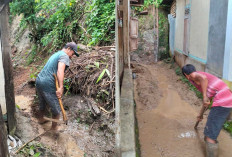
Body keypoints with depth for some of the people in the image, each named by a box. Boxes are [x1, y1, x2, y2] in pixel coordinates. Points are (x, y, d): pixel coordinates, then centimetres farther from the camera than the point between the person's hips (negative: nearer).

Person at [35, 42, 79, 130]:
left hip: (39, 81, 10)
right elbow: (60, 70, -27)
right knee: (56, 109, 8)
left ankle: (41, 119, 53)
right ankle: (54, 128, 24)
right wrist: (61, 87, -35)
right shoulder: (64, 56, -9)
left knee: (42, 103, 31)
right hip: (47, 85, -9)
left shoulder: (56, 54, 20)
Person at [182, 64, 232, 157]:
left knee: (210, 136, -7)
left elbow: (203, 77, -25)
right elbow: (208, 98, 33)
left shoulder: (193, 76, 2)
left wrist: (204, 96, -19)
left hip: (221, 102, -10)